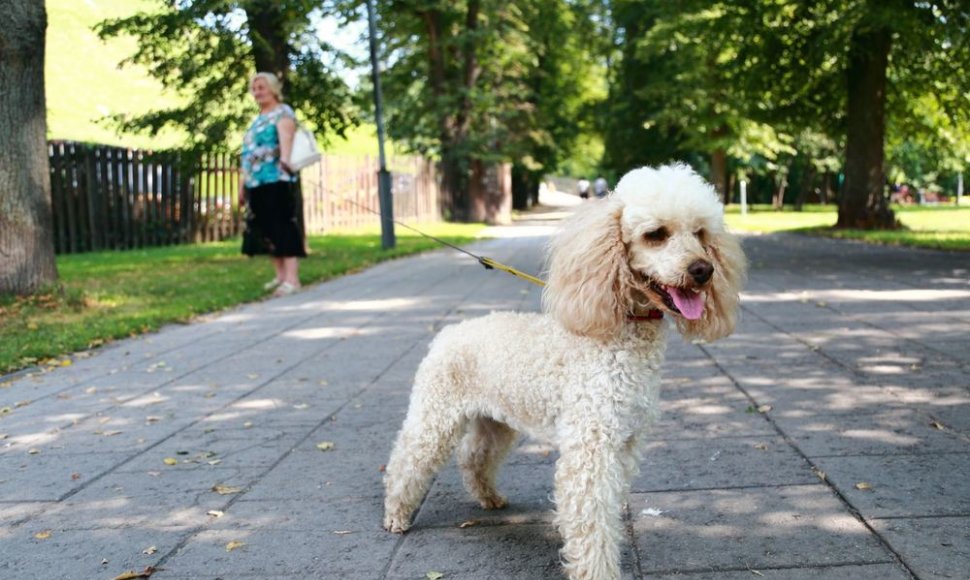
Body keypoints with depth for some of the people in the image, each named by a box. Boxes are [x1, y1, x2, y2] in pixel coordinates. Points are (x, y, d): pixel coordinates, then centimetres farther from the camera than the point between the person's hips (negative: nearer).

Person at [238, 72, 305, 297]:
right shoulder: (257, 119, 23)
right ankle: (281, 275, 17)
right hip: (256, 182, 9)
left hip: (277, 180, -9)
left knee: (283, 227, -12)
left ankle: (292, 279, -14)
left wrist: (284, 159, -45)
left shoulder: (283, 112, -4)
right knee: (265, 229, 9)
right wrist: (243, 183, 21)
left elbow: (285, 136, -26)